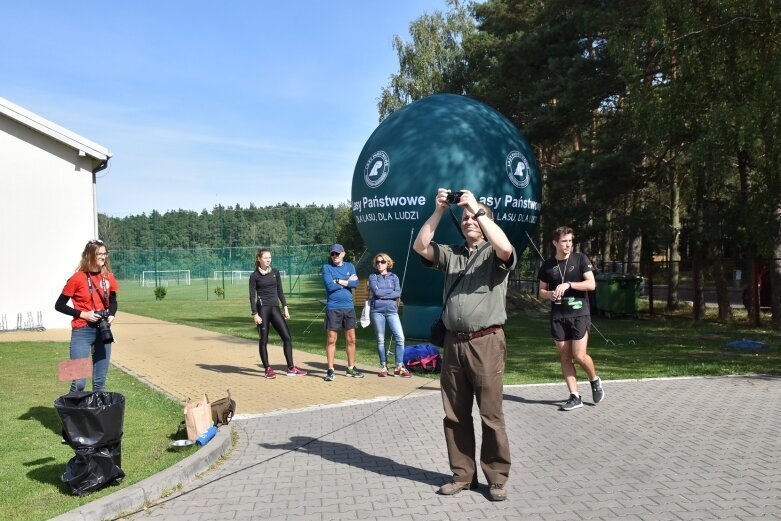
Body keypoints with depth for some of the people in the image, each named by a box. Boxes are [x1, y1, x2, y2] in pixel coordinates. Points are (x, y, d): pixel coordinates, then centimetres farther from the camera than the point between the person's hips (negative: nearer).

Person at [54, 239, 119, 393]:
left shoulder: (108, 277, 3)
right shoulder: (77, 278, -10)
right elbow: (59, 305, -4)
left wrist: (111, 315, -3)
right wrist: (82, 314, -14)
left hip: (103, 331, 5)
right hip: (82, 332, -4)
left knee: (100, 381, 10)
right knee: (79, 381, -6)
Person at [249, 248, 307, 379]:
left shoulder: (275, 272, 10)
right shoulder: (254, 276, -2)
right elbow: (252, 296, -4)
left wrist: (285, 307, 8)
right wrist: (255, 314, -11)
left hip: (275, 308, 4)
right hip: (262, 308, -4)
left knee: (287, 337, -1)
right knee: (264, 340, 1)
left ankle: (291, 368, 6)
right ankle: (267, 369, 12)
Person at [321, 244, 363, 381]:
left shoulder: (350, 266, 10)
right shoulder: (326, 267, 0)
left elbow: (356, 283, -4)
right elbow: (330, 286, -14)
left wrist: (339, 281, -11)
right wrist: (347, 282, -6)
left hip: (349, 307, 4)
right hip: (333, 308, -4)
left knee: (351, 339, 8)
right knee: (331, 339, -2)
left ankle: (351, 368, 19)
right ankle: (330, 370, 5)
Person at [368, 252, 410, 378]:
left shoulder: (393, 277, 12)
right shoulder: (373, 277, 7)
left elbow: (398, 293, -2)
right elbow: (376, 291, -9)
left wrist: (383, 294, -8)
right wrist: (391, 291, -2)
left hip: (392, 311, 1)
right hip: (377, 311, -1)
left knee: (400, 337, -10)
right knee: (380, 339, 4)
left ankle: (399, 367, -2)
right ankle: (383, 367, 14)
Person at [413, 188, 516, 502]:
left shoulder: (493, 254, 3)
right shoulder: (451, 254, 16)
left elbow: (506, 248, -20)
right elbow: (421, 247, 5)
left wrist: (477, 208, -15)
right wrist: (439, 211, -2)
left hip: (486, 343, -5)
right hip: (453, 343, 5)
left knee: (491, 415, 1)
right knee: (455, 415, 9)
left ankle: (497, 478, 13)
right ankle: (463, 475, 20)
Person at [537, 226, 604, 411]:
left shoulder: (580, 259, -2)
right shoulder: (547, 265, 6)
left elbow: (591, 284, -9)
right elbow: (541, 292, 13)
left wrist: (568, 284, -19)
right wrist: (550, 294, -10)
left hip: (579, 314, -3)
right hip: (558, 316, 3)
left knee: (579, 356, -8)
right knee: (565, 357, 4)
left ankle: (595, 380, 21)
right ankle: (574, 396, 12)